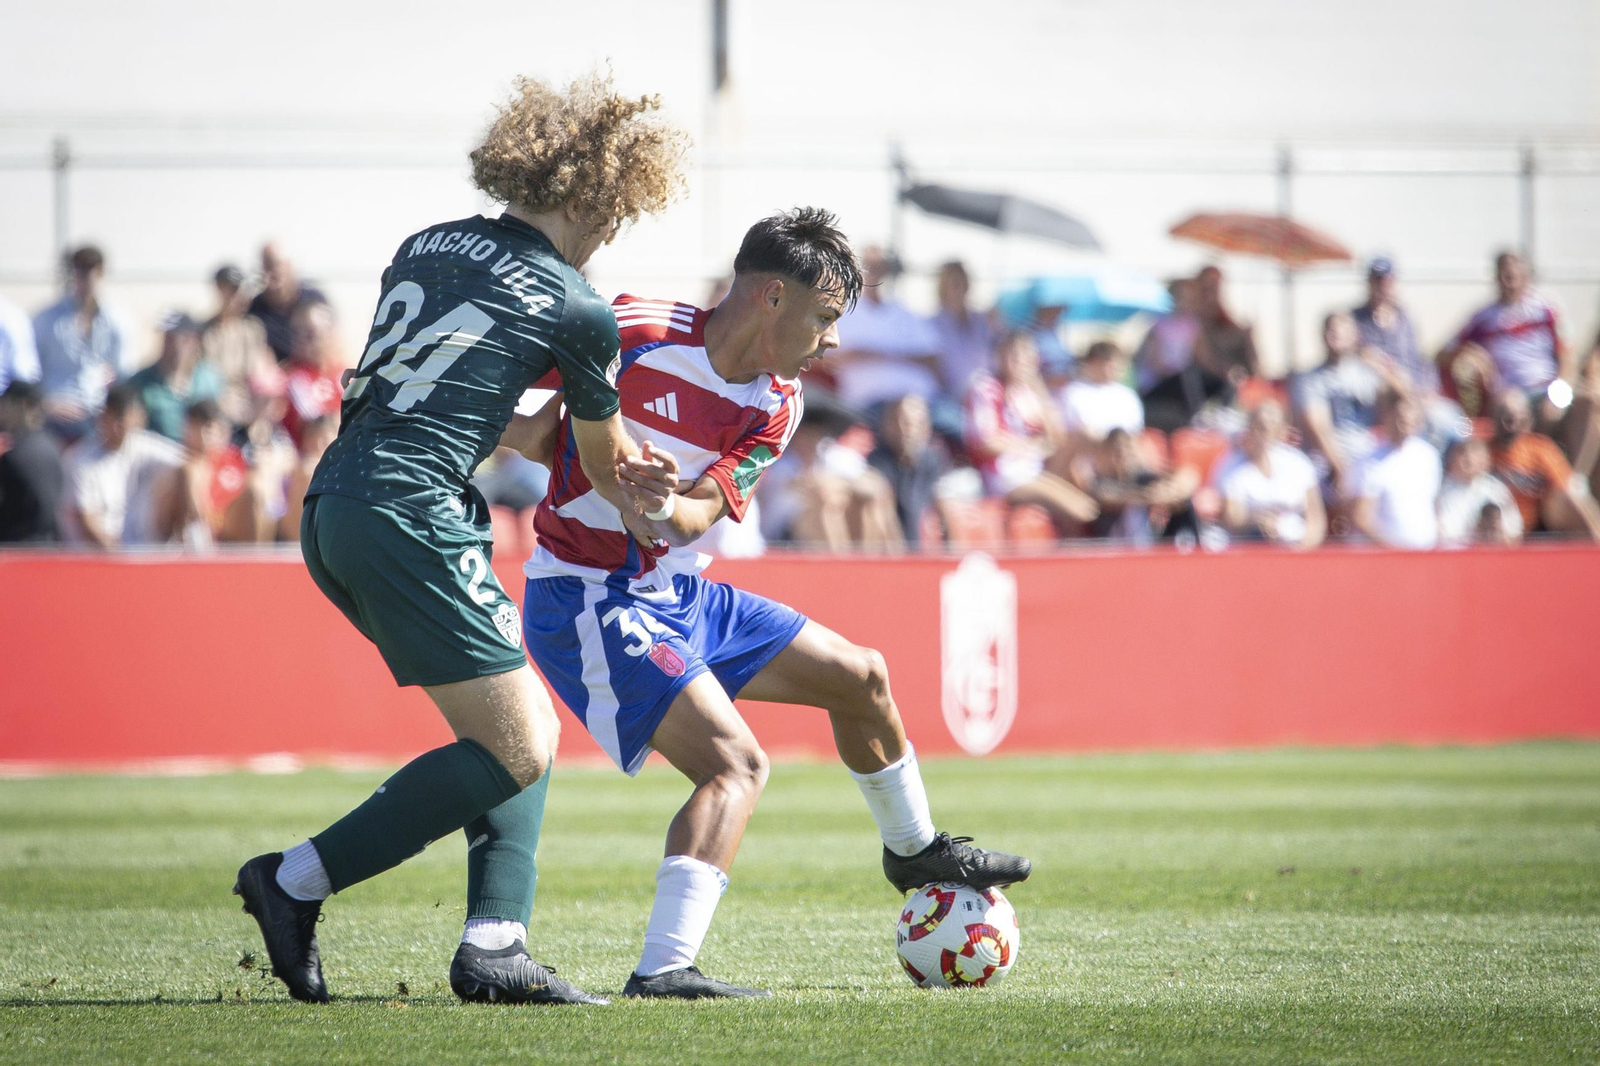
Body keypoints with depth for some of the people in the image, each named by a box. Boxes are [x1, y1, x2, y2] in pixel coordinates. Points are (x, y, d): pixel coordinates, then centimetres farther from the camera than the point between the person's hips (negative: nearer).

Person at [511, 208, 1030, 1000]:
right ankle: (663, 971, -31)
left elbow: (700, 516, -11)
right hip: (588, 600, -8)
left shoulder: (776, 406, 1)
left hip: (677, 595, 8)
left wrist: (670, 508, -35)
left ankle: (914, 850, 43)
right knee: (736, 764, -24)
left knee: (859, 677, 19)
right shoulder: (633, 333, -18)